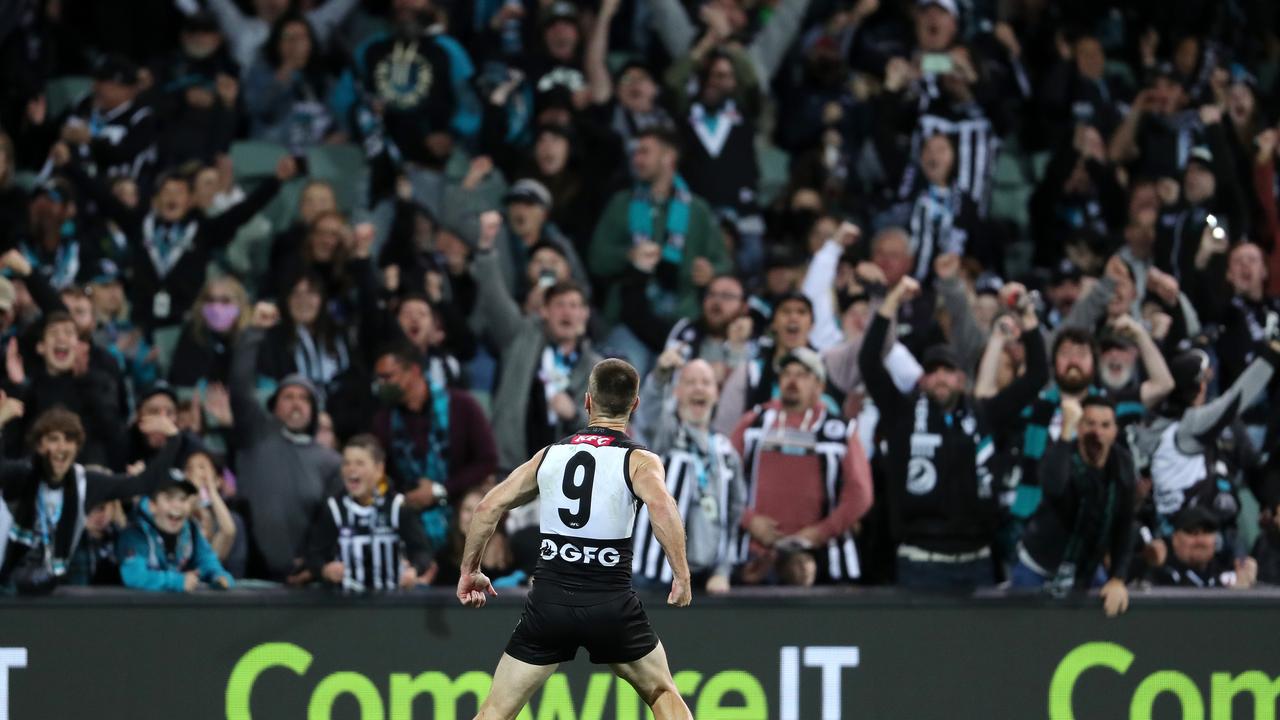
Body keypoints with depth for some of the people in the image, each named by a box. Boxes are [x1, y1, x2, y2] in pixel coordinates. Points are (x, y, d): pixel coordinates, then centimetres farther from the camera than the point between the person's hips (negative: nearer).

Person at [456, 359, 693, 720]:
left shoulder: (549, 455, 11)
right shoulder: (639, 460, -1)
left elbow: (489, 506, 10)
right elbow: (661, 504, -22)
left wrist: (469, 571, 20)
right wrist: (682, 575, -18)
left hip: (549, 599, 2)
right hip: (611, 602, -2)